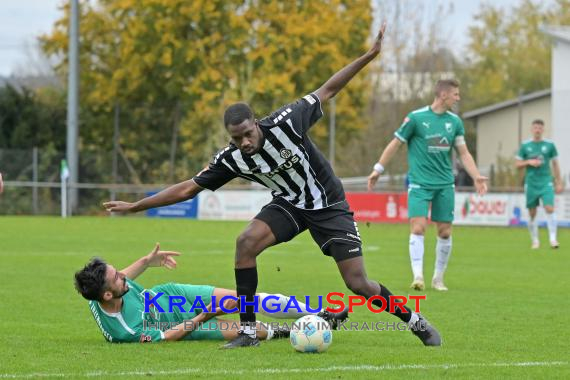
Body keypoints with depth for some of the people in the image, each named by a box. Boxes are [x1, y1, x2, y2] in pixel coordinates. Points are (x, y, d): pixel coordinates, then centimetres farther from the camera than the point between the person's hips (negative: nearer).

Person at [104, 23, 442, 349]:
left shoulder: (284, 123, -26)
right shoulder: (231, 159, -16)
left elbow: (326, 91, -14)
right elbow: (188, 188, -8)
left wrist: (370, 55, -17)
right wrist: (135, 206, -10)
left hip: (329, 206, -3)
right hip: (290, 204, 3)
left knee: (358, 284, -9)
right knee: (246, 242, -24)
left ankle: (414, 321, 17)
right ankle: (248, 331, -15)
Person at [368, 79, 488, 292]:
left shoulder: (454, 121, 7)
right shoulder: (416, 118, -7)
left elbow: (463, 153, 12)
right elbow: (395, 144, 0)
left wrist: (476, 176, 0)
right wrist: (378, 170, 1)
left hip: (445, 185, 4)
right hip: (419, 184, -4)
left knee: (445, 232, 3)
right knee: (418, 228, -16)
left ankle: (438, 278, 15)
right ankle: (418, 277, -19)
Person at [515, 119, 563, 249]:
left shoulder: (549, 145, 4)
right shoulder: (525, 145, 4)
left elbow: (555, 164, 10)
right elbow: (518, 164, 8)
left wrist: (559, 183, 7)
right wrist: (529, 162, -11)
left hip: (546, 183, -1)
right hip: (531, 184, 1)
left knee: (549, 209, -16)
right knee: (532, 214, 3)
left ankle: (553, 238, -13)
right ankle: (535, 241, 14)